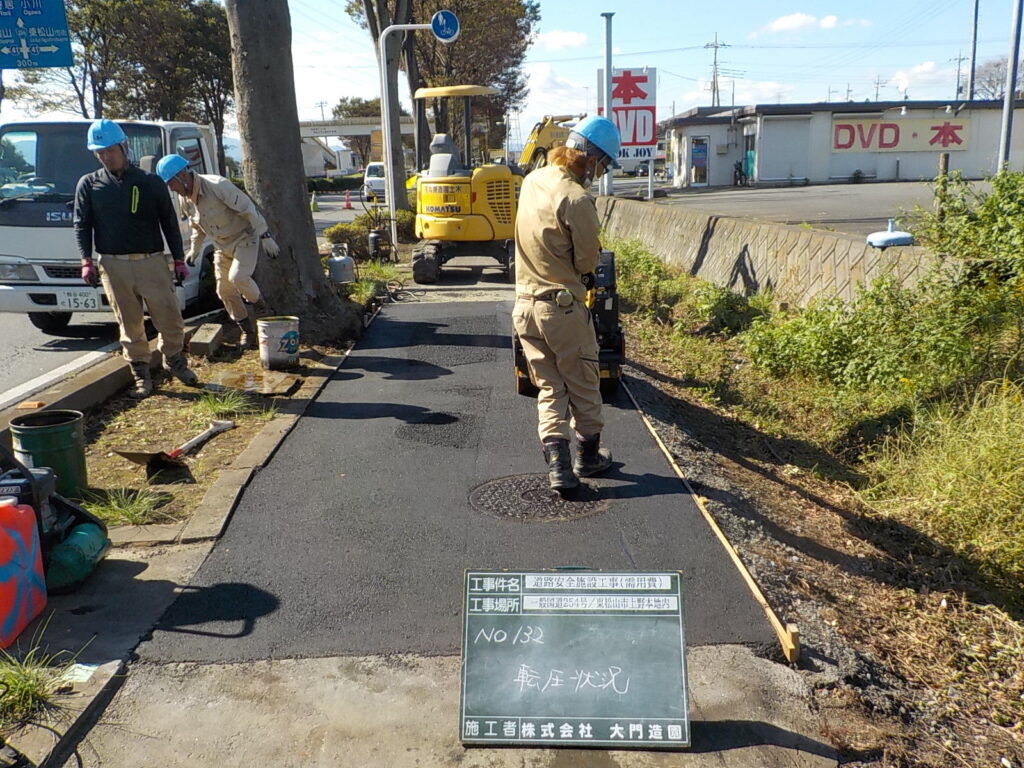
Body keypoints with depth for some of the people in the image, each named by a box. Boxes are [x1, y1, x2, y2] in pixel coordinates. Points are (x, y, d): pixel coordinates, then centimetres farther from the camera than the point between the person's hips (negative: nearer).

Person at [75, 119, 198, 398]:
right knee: (130, 323, 4)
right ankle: (141, 375, 14)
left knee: (170, 318, -1)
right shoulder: (89, 184, 9)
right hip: (114, 266, 1)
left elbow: (169, 223, 10)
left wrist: (179, 260, 7)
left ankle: (174, 361, 24)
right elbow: (81, 225, 8)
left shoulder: (151, 182, 7)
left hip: (152, 262, 0)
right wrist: (87, 262, -3)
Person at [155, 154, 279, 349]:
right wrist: (194, 250, 22)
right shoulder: (185, 199, -1)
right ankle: (247, 331, 18)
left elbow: (248, 209, -22)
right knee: (224, 290, 4)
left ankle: (255, 303, 4)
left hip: (244, 237, -7)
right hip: (223, 245, 7)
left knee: (238, 276, -28)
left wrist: (265, 237, -22)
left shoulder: (218, 185, -25)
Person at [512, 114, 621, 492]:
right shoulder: (577, 199, -20)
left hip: (525, 304, 7)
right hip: (564, 307, -6)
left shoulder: (533, 180, 4)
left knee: (549, 388, 13)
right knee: (583, 386, 13)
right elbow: (587, 262, -11)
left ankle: (557, 463, 6)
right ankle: (588, 456, 28)